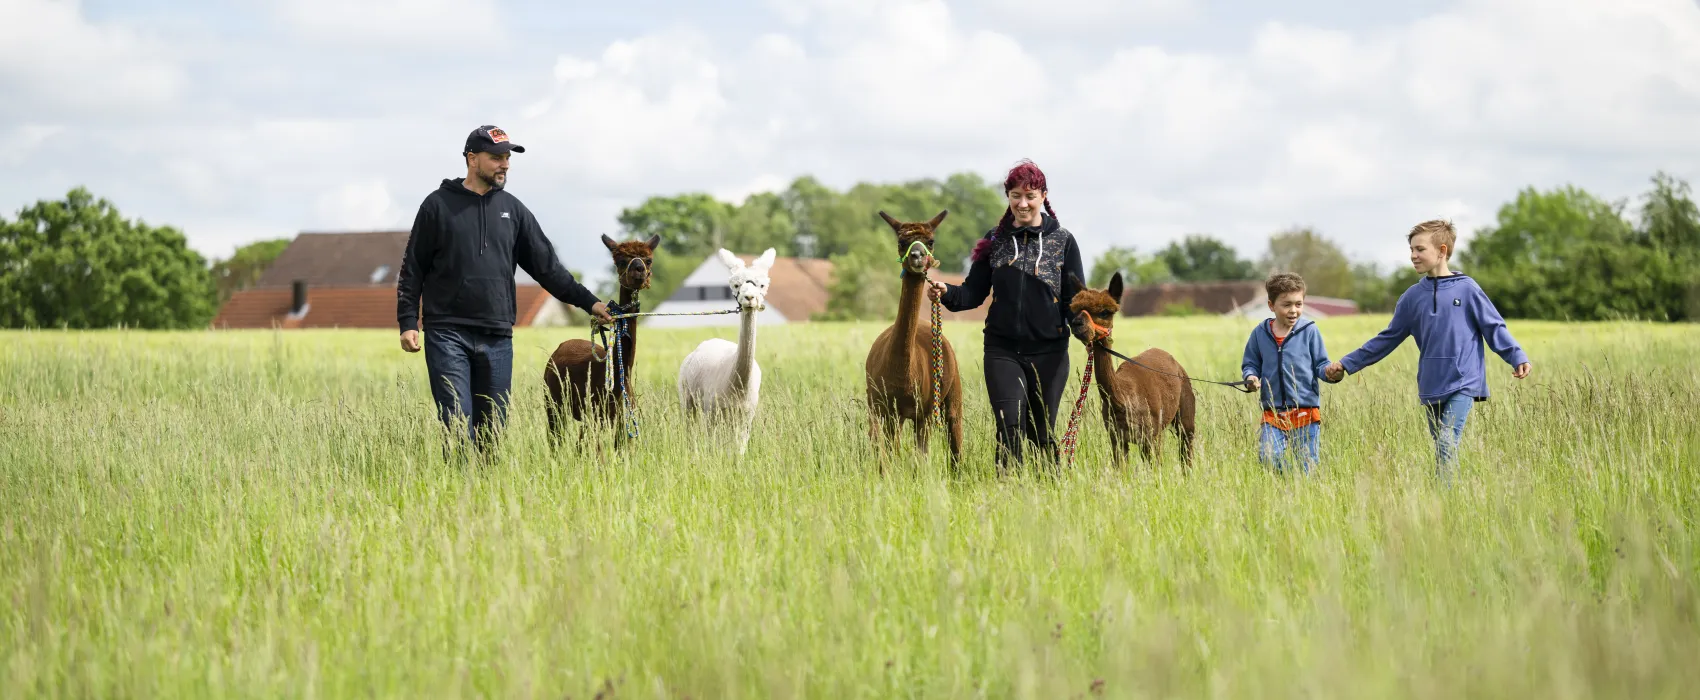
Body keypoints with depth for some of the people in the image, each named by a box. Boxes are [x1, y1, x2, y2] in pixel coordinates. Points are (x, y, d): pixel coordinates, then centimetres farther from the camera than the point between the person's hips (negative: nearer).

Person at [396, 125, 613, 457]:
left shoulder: (512, 209, 13)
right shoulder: (439, 205, 2)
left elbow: (546, 265, 14)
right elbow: (412, 269, 3)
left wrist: (588, 302, 6)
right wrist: (408, 323, -5)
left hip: (497, 338, 4)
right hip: (448, 334, -4)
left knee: (492, 426, 5)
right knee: (457, 423, -11)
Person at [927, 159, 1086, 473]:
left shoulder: (1063, 241, 3)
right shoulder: (995, 241, 7)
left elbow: (1076, 298, 0)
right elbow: (974, 292, 6)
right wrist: (946, 293, -15)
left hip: (1049, 351, 0)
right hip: (1003, 349, 0)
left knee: (1043, 434, 7)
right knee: (1010, 425, -15)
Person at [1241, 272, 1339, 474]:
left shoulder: (1310, 331, -1)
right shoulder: (1260, 333, 4)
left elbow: (1321, 365, 2)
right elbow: (1250, 364, 13)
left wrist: (1330, 371, -21)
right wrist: (1251, 376, -9)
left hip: (1306, 414, -1)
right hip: (1273, 415, 1)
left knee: (1306, 469, 4)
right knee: (1269, 459, -16)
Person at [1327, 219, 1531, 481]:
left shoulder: (1467, 289, -1)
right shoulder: (1412, 297, 11)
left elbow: (1494, 327, 1)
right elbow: (1388, 339, 16)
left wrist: (1517, 357, -12)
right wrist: (1347, 363, 14)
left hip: (1463, 383, -5)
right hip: (1431, 388, 5)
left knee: (1447, 443, -18)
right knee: (1441, 448, 8)